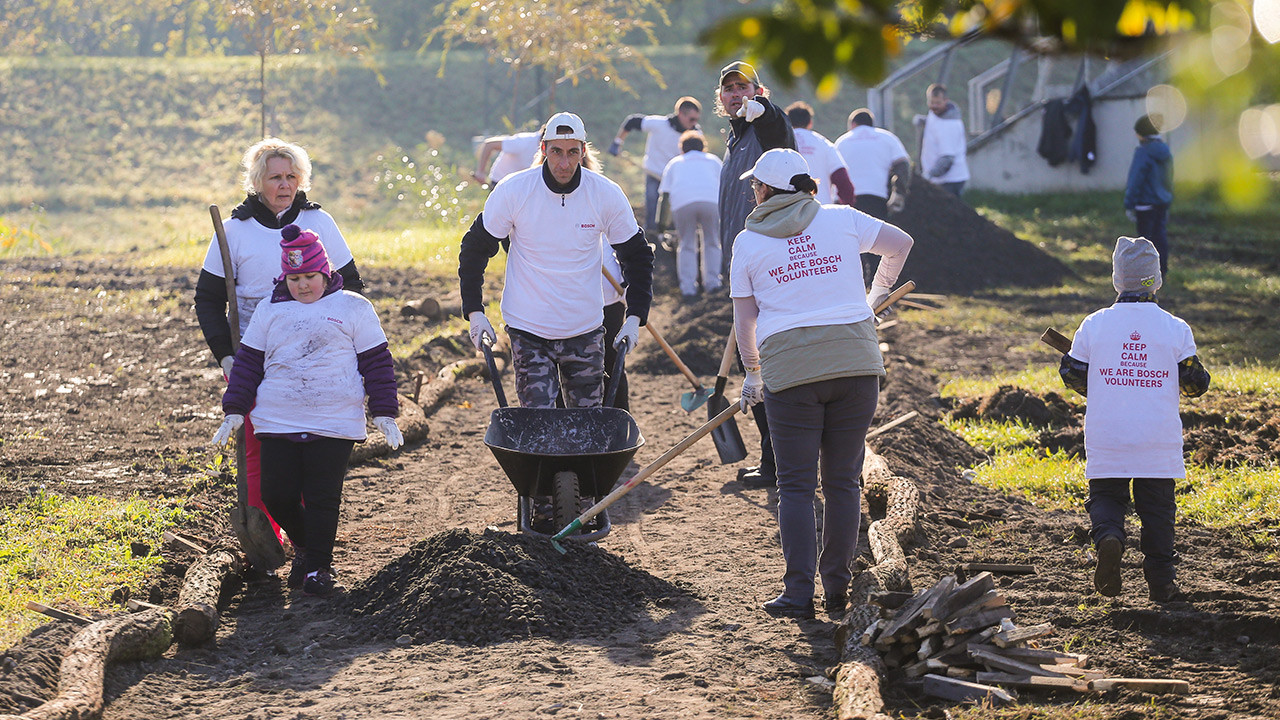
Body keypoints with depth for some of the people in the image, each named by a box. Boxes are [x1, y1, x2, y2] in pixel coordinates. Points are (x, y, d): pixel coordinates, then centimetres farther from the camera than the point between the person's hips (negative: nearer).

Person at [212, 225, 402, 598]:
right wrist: (234, 411, 9)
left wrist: (384, 414, 2)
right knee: (277, 496, 1)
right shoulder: (270, 311, 11)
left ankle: (318, 566, 9)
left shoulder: (353, 308, 5)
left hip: (334, 425, -3)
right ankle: (304, 546, 26)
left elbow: (377, 363, 6)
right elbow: (248, 363, 14)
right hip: (276, 423, 3)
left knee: (322, 498, -4)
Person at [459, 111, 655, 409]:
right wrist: (474, 311, -3)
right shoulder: (512, 191, -10)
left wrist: (635, 317, -2)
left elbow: (636, 255, 7)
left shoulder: (607, 194, -7)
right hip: (527, 328, -2)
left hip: (586, 329, 2)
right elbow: (475, 248, 2)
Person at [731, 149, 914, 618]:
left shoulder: (749, 241, 6)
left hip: (791, 368, -2)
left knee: (796, 486, 3)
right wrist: (876, 296, 33)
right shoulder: (842, 220, 9)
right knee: (843, 481, 10)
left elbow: (744, 319, 9)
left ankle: (799, 594, -3)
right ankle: (837, 589, 12)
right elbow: (900, 243, 16)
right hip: (857, 361, 2)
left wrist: (753, 374, 24)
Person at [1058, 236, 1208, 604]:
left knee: (1106, 497, 14)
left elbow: (1072, 374, 6)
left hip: (1106, 440, 0)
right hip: (1159, 443, 0)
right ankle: (1161, 582, 10)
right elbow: (1196, 383, 1)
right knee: (1157, 509, 11)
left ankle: (1108, 538, -17)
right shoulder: (1175, 329, -3)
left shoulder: (1094, 324, -2)